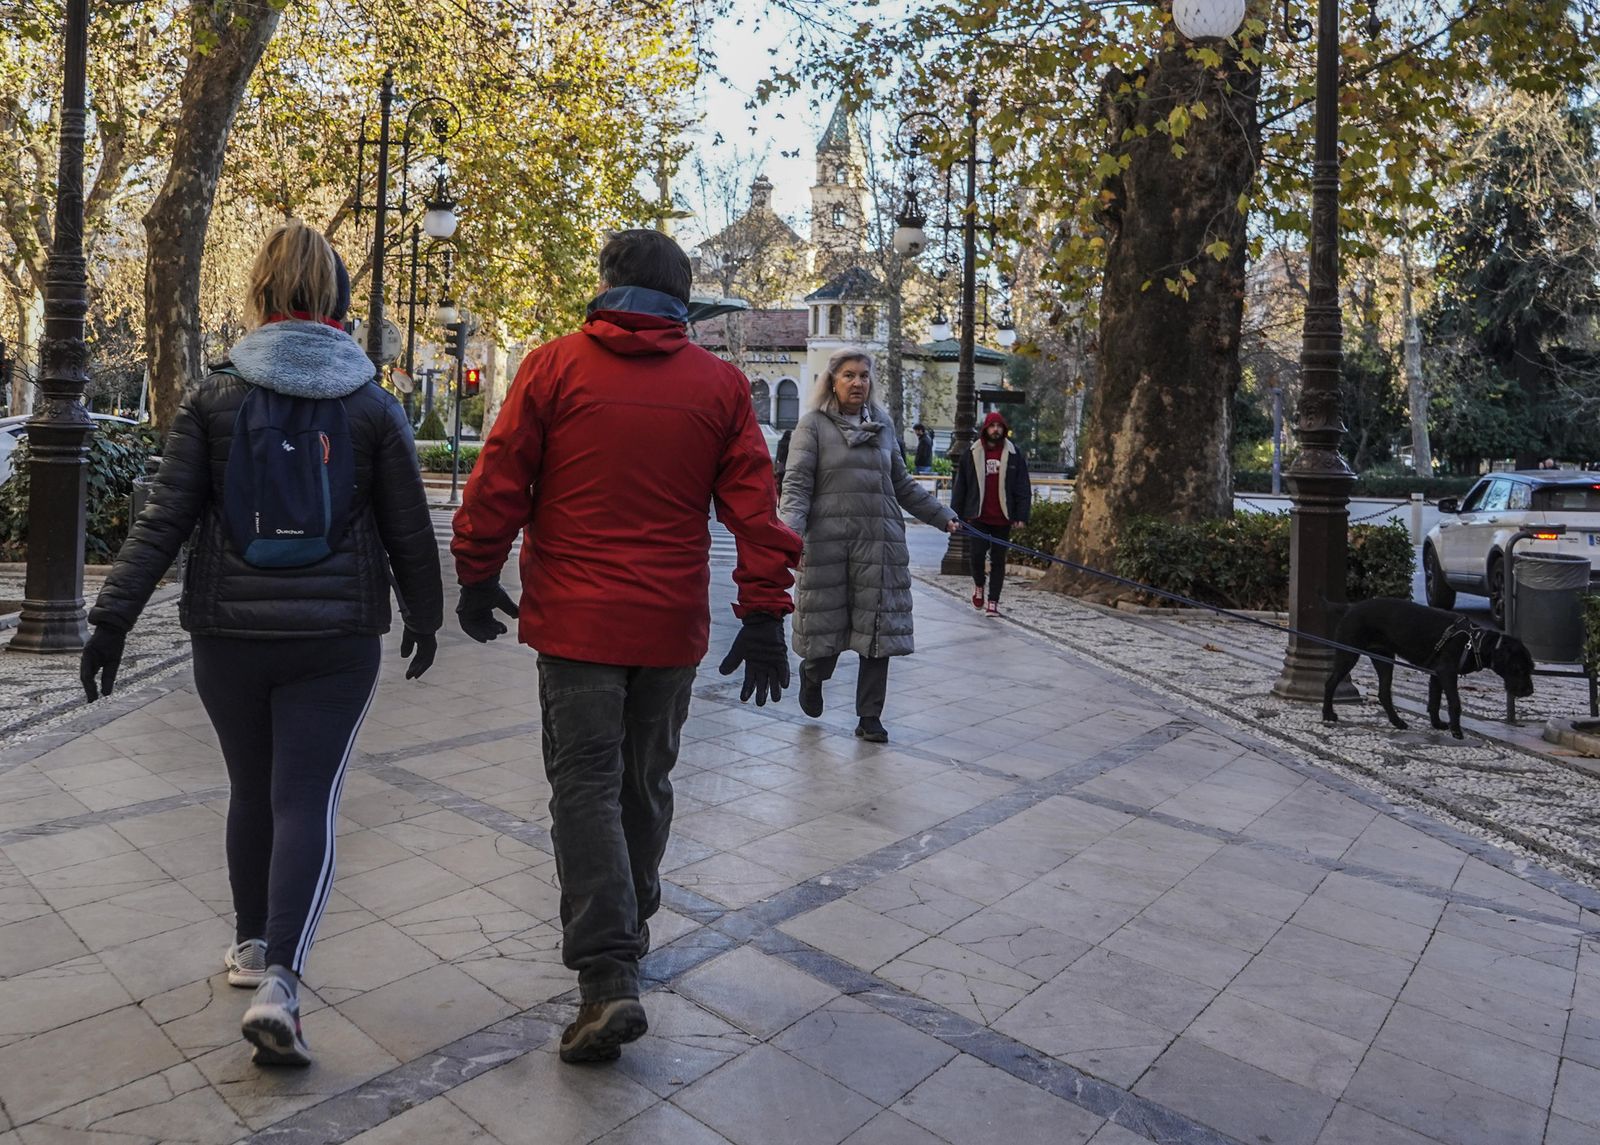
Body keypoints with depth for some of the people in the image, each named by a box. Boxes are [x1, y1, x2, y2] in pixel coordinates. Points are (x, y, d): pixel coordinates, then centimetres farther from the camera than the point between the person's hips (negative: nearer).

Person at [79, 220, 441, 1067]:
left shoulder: (214, 396, 0)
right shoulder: (374, 405, -2)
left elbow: (165, 518, -5)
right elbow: (408, 528, 0)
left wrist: (113, 616, 0)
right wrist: (423, 615, 12)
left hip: (230, 631, 2)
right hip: (336, 638, -1)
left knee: (252, 790, 18)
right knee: (307, 802, 2)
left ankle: (252, 944, 33)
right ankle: (278, 980, -9)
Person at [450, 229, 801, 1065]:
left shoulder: (554, 367, -2)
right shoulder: (722, 385, 3)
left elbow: (497, 486, -2)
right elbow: (755, 510, -1)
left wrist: (477, 581, 10)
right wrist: (764, 618, 2)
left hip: (576, 620, -2)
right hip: (672, 624, 3)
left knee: (585, 789, 2)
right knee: (646, 784, 18)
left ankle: (608, 981, -6)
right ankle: (628, 926, 37)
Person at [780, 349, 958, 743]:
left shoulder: (883, 424, 15)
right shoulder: (814, 423, 1)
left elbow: (902, 484, 22)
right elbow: (797, 482, -6)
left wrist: (942, 515, 21)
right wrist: (790, 527, -22)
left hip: (879, 540, 4)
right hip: (827, 540, -3)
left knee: (878, 630, 2)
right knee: (826, 623, 3)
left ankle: (869, 718, 13)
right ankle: (813, 674, 38)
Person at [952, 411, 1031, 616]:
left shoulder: (1014, 454, 4)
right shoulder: (972, 453, 5)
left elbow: (1023, 487, 4)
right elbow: (960, 486, 9)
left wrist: (1021, 515, -4)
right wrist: (956, 514, 5)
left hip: (1003, 517, 0)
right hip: (978, 516, 0)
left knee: (998, 560, 4)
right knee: (976, 554, -10)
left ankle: (993, 601, 12)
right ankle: (978, 585, 19)